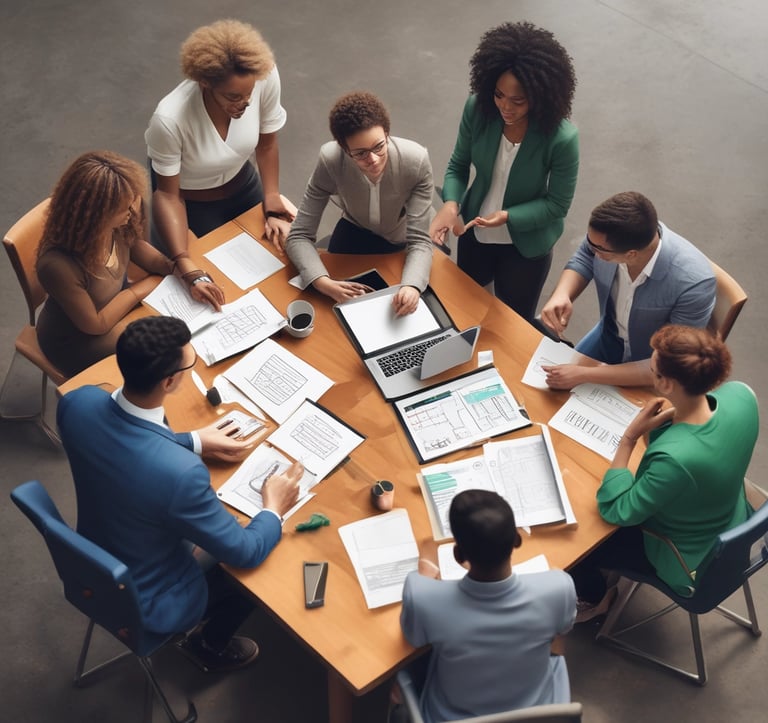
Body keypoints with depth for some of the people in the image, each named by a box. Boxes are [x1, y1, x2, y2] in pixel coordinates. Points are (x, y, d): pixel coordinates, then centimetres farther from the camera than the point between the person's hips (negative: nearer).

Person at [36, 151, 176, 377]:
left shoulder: (118, 223, -24)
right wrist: (138, 289, -15)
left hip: (116, 303, 6)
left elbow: (135, 246, 1)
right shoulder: (58, 265, -40)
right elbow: (95, 325, -25)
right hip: (75, 339, -5)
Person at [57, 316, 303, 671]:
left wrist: (194, 440, 4)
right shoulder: (180, 472, -42)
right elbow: (245, 552, -25)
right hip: (147, 603, -6)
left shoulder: (79, 401, -23)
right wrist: (274, 508, -7)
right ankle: (209, 645, 43)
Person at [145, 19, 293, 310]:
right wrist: (191, 272, -37)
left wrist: (274, 210, -15)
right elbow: (168, 195, -27)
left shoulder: (265, 75, -32)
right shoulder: (170, 119, -40)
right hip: (191, 202, -3)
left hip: (242, 184, 3)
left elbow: (267, 145, -13)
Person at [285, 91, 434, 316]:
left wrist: (412, 286, -55)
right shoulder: (330, 160, -34)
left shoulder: (416, 161, -37)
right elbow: (299, 236, -29)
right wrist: (322, 281, -49)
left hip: (401, 240, 0)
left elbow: (419, 240, -34)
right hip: (355, 230, 1)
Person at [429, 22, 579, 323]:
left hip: (526, 245, -4)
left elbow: (558, 204, -19)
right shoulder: (477, 109, -21)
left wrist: (508, 216, -34)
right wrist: (450, 204, -28)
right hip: (474, 231, 4)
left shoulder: (561, 138, -31)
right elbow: (458, 165, -8)